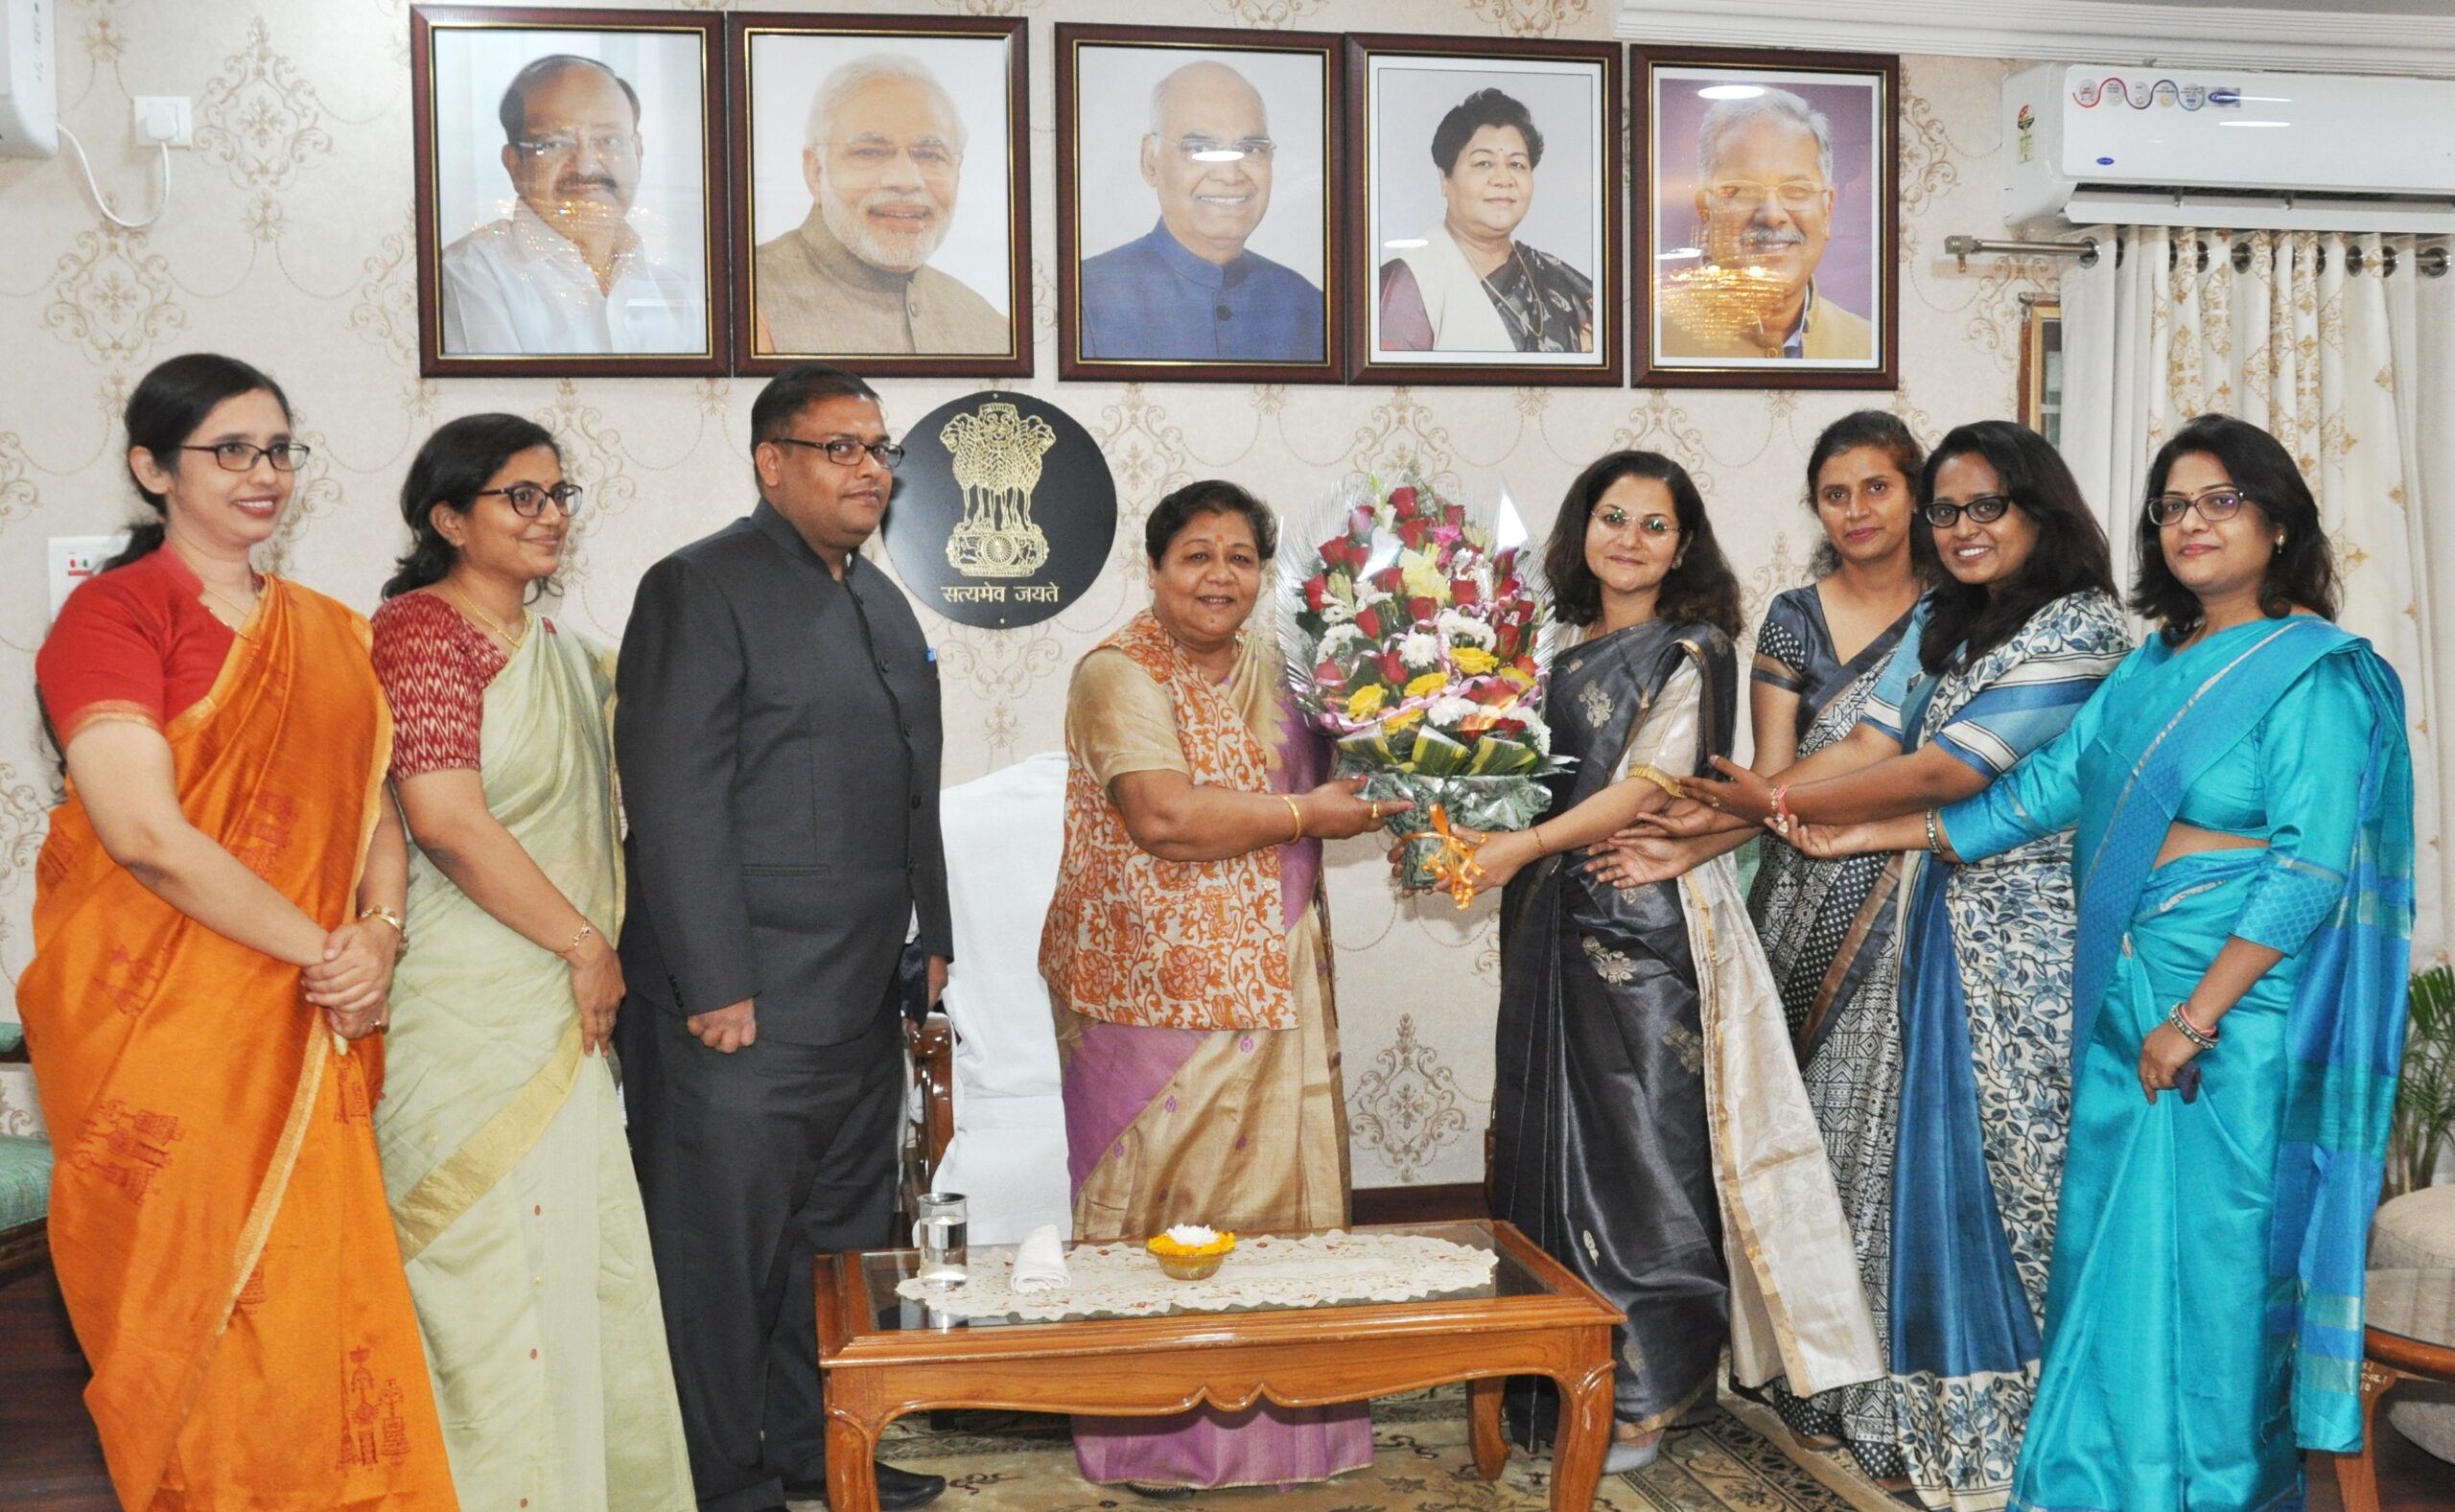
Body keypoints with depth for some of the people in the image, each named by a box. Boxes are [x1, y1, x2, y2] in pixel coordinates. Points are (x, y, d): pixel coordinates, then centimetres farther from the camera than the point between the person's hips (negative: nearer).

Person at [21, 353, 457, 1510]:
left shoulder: (330, 631, 14)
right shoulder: (113, 611, -6)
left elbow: (377, 807, 11)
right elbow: (146, 832, -16)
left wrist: (379, 935, -9)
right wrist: (324, 950, -13)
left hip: (310, 1026, 5)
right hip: (158, 1021, -5)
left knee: (317, 1301, 5)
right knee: (197, 1314, 3)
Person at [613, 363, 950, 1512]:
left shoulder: (882, 600, 17)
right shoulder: (701, 588, -8)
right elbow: (674, 802, -15)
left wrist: (930, 938, 16)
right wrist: (716, 987, -18)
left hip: (862, 1002, 8)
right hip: (742, 1006, -8)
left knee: (842, 1235, 15)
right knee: (723, 1245, 2)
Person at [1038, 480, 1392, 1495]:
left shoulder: (1270, 670, 12)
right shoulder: (1121, 675, -11)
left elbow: (1322, 781, 25)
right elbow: (1164, 817, -24)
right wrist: (1307, 814, -15)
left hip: (1271, 983, 7)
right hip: (1157, 988, -7)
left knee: (1271, 1181, 10)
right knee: (1163, 1193, 1)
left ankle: (1266, 1407, 23)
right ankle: (1150, 1432, 14)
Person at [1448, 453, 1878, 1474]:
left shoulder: (1689, 652, -4)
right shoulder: (1564, 651, 15)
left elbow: (1646, 788, -13)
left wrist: (1523, 848, -15)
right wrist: (1461, 832, 3)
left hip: (1648, 920, -7)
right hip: (1557, 927, 7)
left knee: (1640, 1146, -3)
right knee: (1548, 1140, 10)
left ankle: (1640, 1398, 9)